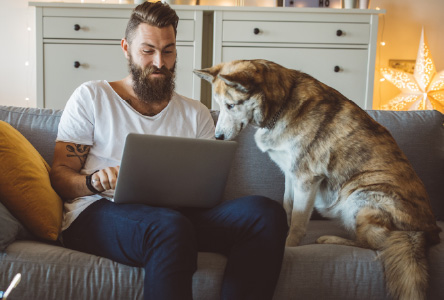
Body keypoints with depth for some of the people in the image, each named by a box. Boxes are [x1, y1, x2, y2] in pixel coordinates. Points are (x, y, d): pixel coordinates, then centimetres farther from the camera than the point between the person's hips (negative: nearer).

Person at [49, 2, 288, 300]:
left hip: (177, 213, 4)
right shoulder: (91, 97, 12)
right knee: (171, 228, -41)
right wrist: (93, 182, -16)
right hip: (97, 213, -4)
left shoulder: (196, 113, 21)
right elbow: (60, 174, 7)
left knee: (266, 212, -24)